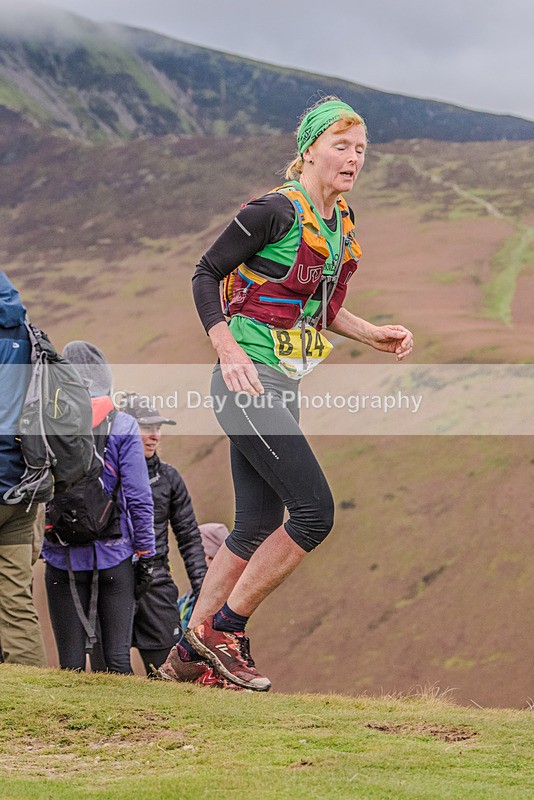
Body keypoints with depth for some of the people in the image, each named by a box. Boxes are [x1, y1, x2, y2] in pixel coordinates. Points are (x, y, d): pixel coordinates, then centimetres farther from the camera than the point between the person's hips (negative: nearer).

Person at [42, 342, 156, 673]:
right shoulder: (123, 426, -5)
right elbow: (139, 499, -6)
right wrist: (146, 555, 2)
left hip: (62, 557, 1)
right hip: (114, 554, -1)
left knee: (71, 663, 5)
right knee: (118, 656, 2)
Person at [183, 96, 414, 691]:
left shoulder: (340, 221, 11)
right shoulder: (278, 210, -14)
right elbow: (205, 275, -11)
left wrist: (370, 334, 10)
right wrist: (231, 353, -21)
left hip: (282, 390, 9)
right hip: (249, 382, -9)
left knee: (257, 528, 11)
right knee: (314, 512, -13)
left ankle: (197, 640, 21)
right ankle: (225, 629, -2)